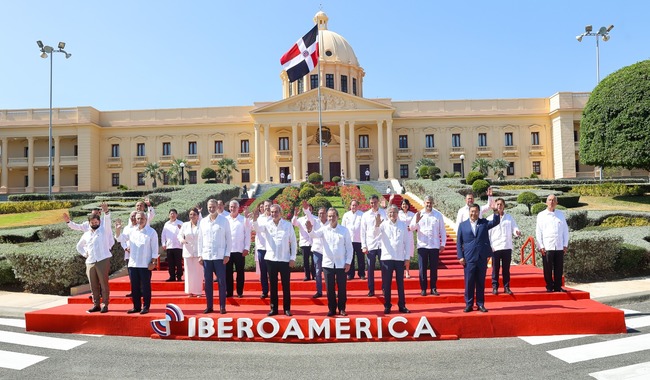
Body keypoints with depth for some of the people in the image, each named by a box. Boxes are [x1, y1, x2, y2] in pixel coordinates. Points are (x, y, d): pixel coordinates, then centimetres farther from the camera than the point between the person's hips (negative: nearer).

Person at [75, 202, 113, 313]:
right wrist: (84, 254, 14)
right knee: (93, 286, 9)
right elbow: (79, 246, 31)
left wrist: (106, 212, -33)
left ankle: (105, 305, 2)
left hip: (103, 260, -5)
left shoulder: (104, 229, 4)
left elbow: (107, 221, -15)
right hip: (90, 262, 5)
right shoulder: (86, 235, 17)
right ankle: (96, 305, 17)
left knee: (104, 284, -3)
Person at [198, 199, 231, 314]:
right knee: (207, 282, 7)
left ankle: (222, 306, 8)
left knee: (221, 282, 0)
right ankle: (209, 306, 17)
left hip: (219, 256, -3)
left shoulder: (224, 220, 0)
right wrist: (200, 255, 5)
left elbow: (229, 239, -1)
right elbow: (200, 239, 11)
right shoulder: (203, 221, 8)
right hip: (206, 256, 3)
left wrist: (227, 254, -6)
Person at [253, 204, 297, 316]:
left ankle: (287, 308, 15)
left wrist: (293, 258, -4)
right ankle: (274, 308, 17)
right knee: (273, 285, 8)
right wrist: (255, 219, -38)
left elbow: (293, 242, 1)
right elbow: (257, 228, -18)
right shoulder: (267, 224, 1)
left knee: (286, 286, 5)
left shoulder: (288, 225, -1)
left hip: (285, 259, -1)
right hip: (271, 259, 1)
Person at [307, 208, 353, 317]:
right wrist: (310, 230, -42)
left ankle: (342, 308, 20)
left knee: (342, 288, 6)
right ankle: (331, 309, 19)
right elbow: (315, 234, -19)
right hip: (328, 264, 1)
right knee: (330, 289, 7)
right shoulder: (324, 229, 1)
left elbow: (349, 247, 2)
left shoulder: (344, 230, 1)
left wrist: (348, 262, -4)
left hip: (341, 264, 0)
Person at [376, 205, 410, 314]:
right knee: (386, 284, 4)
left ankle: (402, 305, 18)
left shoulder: (403, 225, 5)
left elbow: (406, 241, 8)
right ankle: (387, 306, 13)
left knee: (400, 283, 8)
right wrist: (377, 225, -38)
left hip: (400, 258, 2)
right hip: (387, 257, -1)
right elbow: (376, 234, -18)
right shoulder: (384, 224, -1)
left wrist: (407, 257, 4)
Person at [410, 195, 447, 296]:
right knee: (422, 269, 3)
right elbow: (412, 228, -3)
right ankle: (423, 289, 12)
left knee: (434, 268, 6)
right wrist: (416, 221, -22)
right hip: (422, 246, 0)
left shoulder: (438, 215, 2)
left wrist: (443, 244, 1)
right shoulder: (419, 214, 3)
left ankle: (433, 288, 16)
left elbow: (442, 231, 5)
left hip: (435, 246, 0)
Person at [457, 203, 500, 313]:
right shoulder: (463, 225, 5)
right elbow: (459, 242, 3)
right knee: (469, 282, 2)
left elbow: (495, 222, -9)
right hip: (469, 258, -1)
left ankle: (480, 304, 17)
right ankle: (469, 304, 11)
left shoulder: (484, 223, 9)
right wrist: (460, 257, -4)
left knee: (481, 282, 8)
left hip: (482, 257, 1)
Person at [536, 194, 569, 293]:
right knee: (548, 269, 1)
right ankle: (549, 286, 12)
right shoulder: (541, 215, 4)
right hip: (547, 247, -2)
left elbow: (565, 230, 13)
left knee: (559, 268, 5)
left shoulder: (561, 214, 12)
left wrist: (565, 245, 6)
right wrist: (540, 246, -5)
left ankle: (558, 286, 15)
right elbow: (538, 232, 2)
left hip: (559, 247, 2)